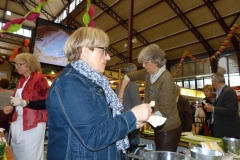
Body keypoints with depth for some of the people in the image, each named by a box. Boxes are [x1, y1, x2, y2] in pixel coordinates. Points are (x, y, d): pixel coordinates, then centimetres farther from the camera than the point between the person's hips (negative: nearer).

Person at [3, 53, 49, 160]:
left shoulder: (39, 79, -13)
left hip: (33, 124, -8)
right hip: (18, 122, 8)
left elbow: (46, 102, -20)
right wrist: (12, 107, 8)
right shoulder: (21, 80, 13)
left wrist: (24, 102, -27)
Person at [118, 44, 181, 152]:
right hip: (159, 128, 7)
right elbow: (129, 76, 16)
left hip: (169, 130, -7)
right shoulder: (147, 73, -1)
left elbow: (164, 111, -25)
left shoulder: (166, 78, -23)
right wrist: (121, 93, 10)